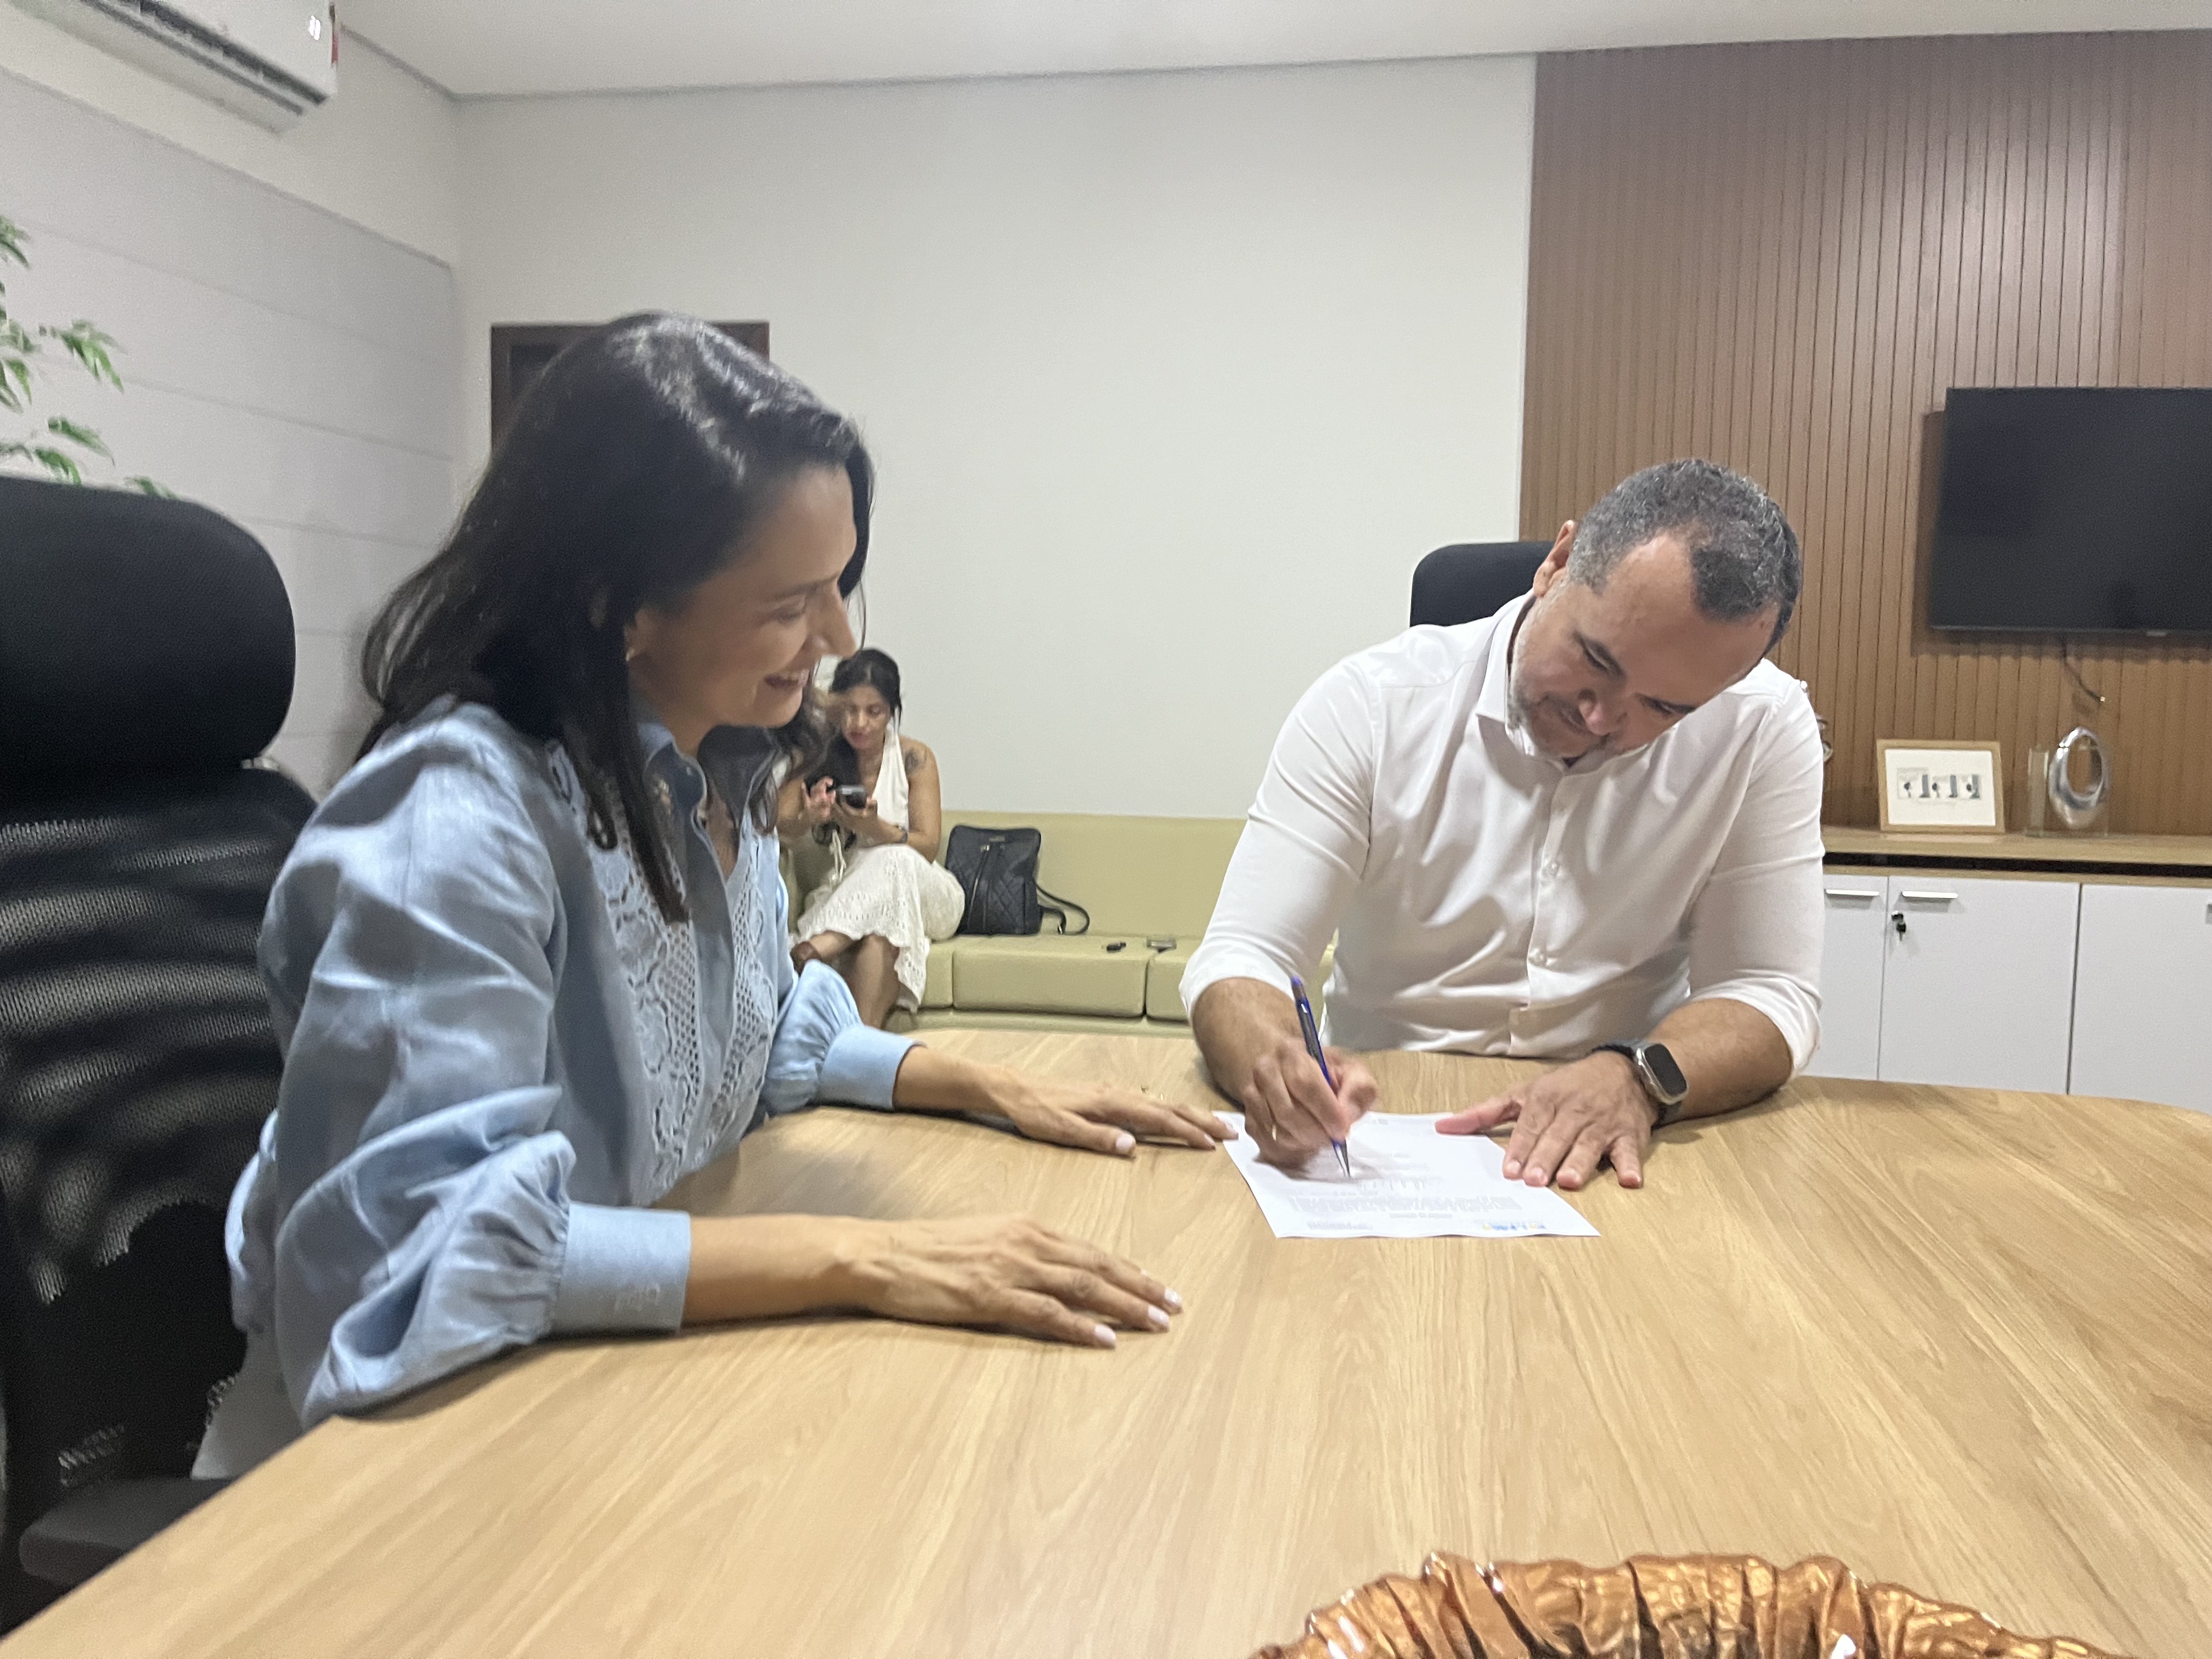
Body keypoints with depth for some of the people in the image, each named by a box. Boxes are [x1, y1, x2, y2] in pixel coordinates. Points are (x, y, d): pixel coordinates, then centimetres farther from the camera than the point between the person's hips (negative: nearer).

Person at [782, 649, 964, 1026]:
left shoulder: (914, 758, -4)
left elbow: (927, 847, -9)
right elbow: (777, 828, -1)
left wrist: (874, 828, -31)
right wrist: (808, 818, -27)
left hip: (924, 894, -1)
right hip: (847, 897, 1)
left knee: (894, 861, -39)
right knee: (879, 936, -39)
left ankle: (815, 949, -48)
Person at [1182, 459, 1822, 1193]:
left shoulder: (1766, 728, -6)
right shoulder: (1371, 705, -10)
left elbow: (1768, 995, -4)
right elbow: (1237, 962, -11)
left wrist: (1638, 1078, -25)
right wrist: (1276, 1063, -33)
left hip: (1611, 1164, 1)